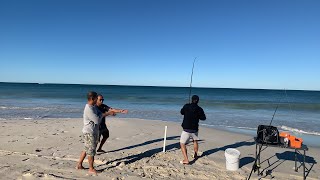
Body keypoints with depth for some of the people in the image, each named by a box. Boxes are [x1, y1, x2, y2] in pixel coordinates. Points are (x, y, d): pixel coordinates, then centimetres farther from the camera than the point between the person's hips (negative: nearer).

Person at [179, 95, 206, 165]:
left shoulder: (186, 106, -9)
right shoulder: (199, 109, -7)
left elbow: (181, 112, 9)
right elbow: (203, 118, 8)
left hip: (186, 129, -3)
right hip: (195, 129, 3)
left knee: (182, 144, 5)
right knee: (195, 141, 29)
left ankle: (186, 159, -7)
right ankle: (195, 155, 45)